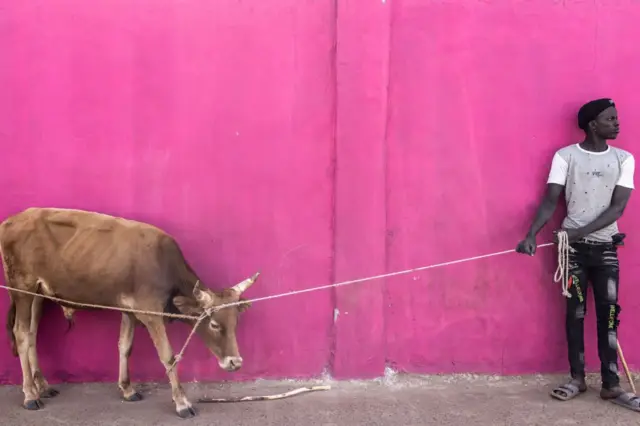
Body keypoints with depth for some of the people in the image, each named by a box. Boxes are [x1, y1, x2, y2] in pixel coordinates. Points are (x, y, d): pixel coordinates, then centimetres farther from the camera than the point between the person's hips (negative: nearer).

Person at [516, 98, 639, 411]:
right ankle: (577, 378, 13)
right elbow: (550, 201, -7)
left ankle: (611, 384, 7)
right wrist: (531, 234, -22)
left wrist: (580, 231, -19)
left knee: (609, 314, 1)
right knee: (575, 312, 3)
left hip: (605, 246, 2)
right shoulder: (565, 156, -2)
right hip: (573, 246, -1)